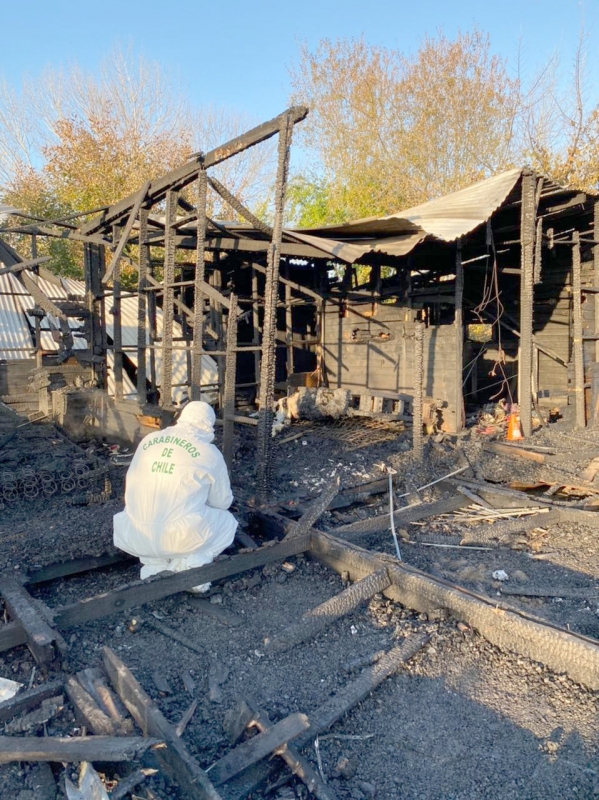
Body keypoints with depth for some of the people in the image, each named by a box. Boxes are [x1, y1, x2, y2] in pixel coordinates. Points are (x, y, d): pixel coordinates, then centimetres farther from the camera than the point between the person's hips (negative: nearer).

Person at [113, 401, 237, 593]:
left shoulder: (148, 440, 8)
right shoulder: (210, 454, -2)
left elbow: (132, 487, 17)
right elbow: (222, 502, 8)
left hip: (136, 538, 4)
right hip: (181, 537, -4)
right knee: (226, 522, 23)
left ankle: (154, 567, 15)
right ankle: (189, 564, 3)